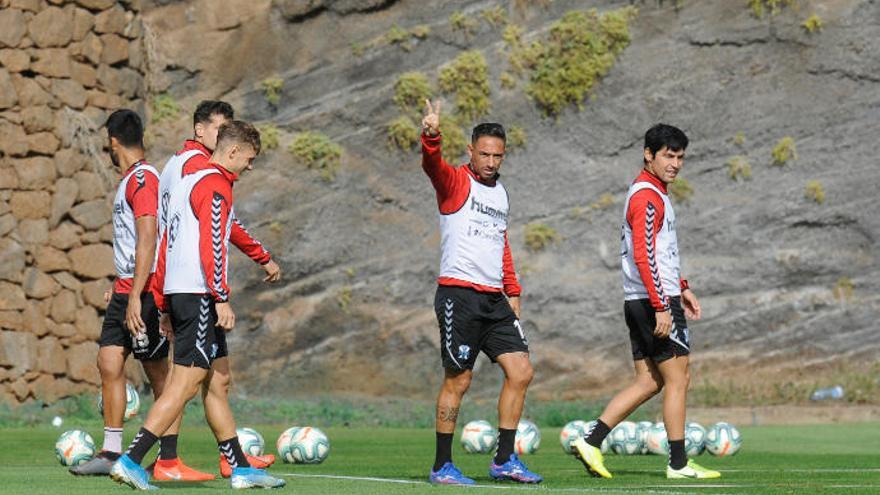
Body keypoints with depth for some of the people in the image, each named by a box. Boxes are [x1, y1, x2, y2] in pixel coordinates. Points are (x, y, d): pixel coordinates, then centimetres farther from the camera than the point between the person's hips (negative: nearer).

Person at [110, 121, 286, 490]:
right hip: (199, 296, -10)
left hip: (178, 294, 10)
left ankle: (241, 469, 15)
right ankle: (131, 461, -16)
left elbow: (165, 247, 22)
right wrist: (222, 299, -21)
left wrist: (164, 305, 23)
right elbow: (211, 245, -19)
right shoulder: (216, 185, -9)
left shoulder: (186, 183, 20)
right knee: (185, 384, -11)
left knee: (218, 382, 12)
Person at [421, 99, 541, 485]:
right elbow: (432, 164, -25)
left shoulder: (499, 192, 18)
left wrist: (512, 291, 21)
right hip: (458, 294, -7)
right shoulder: (455, 182, -3)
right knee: (458, 380, -5)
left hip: (494, 300, 7)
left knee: (521, 372, 1)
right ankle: (442, 467, 3)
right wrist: (430, 136, -45)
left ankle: (504, 460, 8)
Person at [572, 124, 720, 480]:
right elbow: (643, 256, -22)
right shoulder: (648, 197, -14)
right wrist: (661, 306, -24)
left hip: (639, 303, 10)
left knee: (648, 382, 10)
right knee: (677, 381, -2)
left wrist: (681, 288, 27)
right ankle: (679, 464, 2)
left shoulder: (650, 193, 19)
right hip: (654, 302, -10)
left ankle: (591, 441, 3)